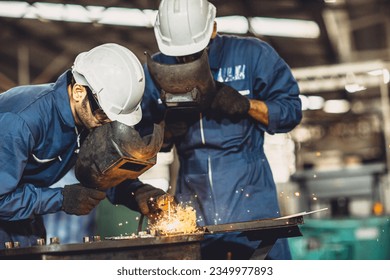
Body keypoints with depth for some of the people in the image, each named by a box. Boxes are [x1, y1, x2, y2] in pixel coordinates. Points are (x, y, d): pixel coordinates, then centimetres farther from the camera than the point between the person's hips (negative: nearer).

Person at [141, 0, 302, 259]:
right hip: (192, 198, 3)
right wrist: (167, 130, -9)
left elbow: (290, 110, 2)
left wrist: (245, 104, -15)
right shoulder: (156, 69, 5)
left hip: (248, 192, -2)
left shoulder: (252, 55, -3)